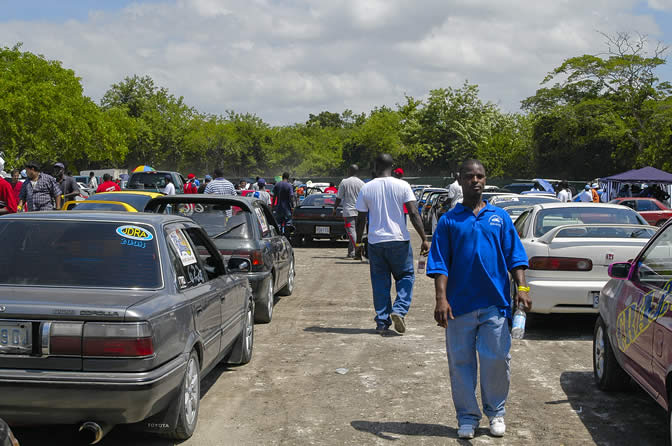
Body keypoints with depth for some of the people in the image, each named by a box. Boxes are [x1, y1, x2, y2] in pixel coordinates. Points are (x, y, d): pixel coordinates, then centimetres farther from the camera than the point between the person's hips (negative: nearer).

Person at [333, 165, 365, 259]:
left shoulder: (344, 182, -5)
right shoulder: (362, 183, 3)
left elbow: (339, 198, -3)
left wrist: (335, 209, 8)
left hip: (348, 211, -4)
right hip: (359, 212, 4)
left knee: (351, 232, -7)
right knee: (354, 231, 14)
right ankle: (351, 252, 19)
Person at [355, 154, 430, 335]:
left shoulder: (366, 188, 1)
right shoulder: (402, 186, -4)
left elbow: (361, 220, 3)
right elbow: (414, 214, -9)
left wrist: (358, 242, 14)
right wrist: (424, 239, -7)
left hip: (375, 241, 2)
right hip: (399, 239, -1)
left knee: (380, 282, 9)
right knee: (406, 276, 13)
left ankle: (382, 323, 9)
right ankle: (399, 310, -8)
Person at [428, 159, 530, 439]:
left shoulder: (500, 217, 10)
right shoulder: (449, 221, 6)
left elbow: (515, 257, 8)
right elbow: (440, 264, 0)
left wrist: (522, 288, -6)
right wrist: (441, 299, -11)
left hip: (495, 303, 1)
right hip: (459, 305, 0)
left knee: (496, 359, 3)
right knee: (461, 363, 5)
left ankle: (496, 412, 22)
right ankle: (467, 416, 19)